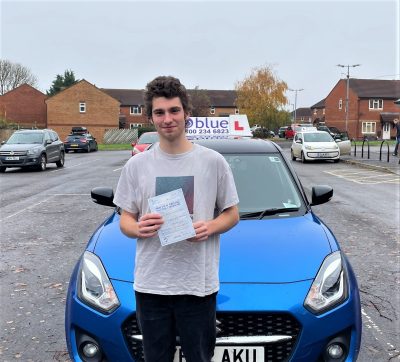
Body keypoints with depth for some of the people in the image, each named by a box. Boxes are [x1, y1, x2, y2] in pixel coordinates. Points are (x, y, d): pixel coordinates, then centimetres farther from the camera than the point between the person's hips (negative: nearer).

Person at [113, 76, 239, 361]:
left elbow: (232, 214, 5)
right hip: (150, 284, 2)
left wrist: (209, 227, -16)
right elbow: (125, 220, 7)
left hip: (199, 284, -1)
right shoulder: (137, 165, 2)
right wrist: (138, 228, -17)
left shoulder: (213, 161, -2)